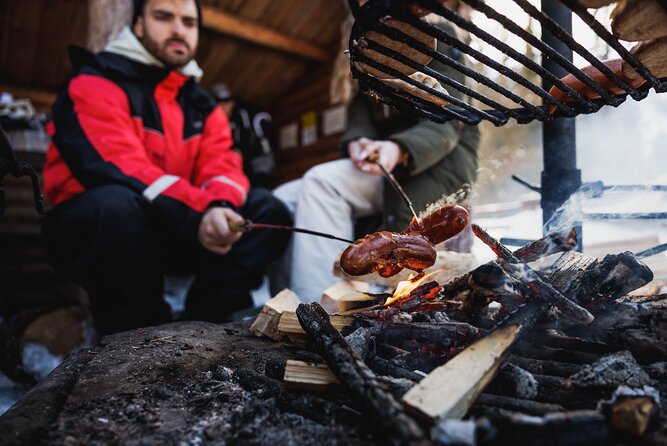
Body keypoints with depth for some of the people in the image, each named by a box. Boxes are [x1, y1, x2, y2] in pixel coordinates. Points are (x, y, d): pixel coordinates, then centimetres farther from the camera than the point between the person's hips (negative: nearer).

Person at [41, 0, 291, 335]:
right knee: (117, 202, -39)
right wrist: (198, 212, -37)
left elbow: (222, 166, -4)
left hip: (173, 230, 6)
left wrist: (219, 207, -28)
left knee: (268, 210, -7)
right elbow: (118, 165, -25)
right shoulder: (97, 82, -8)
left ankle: (202, 327, -12)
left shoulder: (202, 105, 10)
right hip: (90, 227, -5)